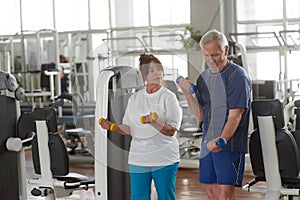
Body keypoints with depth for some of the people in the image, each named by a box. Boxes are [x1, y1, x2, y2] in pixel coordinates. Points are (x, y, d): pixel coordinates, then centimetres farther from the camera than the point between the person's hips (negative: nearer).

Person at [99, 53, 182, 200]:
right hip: (138, 159, 4)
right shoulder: (134, 98, 11)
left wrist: (153, 122, -28)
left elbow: (171, 131, -12)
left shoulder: (169, 97, -3)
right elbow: (128, 129, 12)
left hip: (164, 159, -3)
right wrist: (112, 126, -6)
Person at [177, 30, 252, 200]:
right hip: (208, 143, 7)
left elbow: (235, 116, -17)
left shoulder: (238, 76, -9)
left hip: (230, 143, -7)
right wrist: (187, 92, -3)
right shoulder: (204, 77, 13)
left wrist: (222, 140, -31)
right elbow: (200, 116, 10)